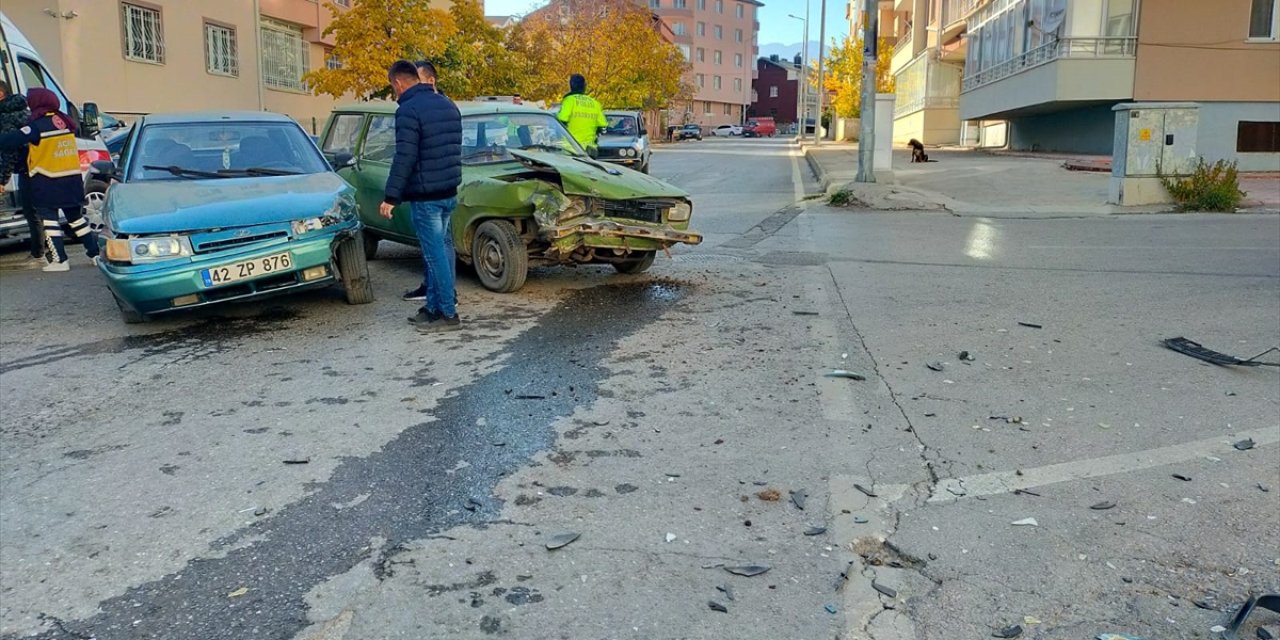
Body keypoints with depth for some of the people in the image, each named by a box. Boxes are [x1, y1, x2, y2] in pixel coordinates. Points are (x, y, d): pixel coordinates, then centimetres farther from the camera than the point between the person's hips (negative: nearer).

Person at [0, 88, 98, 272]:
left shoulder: (38, 125, -13)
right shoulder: (64, 121, 7)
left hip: (48, 183, -6)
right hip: (72, 179, 6)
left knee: (49, 220, 0)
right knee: (76, 218, 16)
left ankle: (60, 260, -3)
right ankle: (95, 253, 16)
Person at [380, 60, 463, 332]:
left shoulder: (409, 110, -14)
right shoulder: (447, 104, 12)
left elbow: (404, 158, -20)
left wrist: (391, 197, -17)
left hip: (425, 196, -9)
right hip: (449, 192, 9)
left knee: (435, 254, -4)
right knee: (441, 250, 13)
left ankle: (448, 314, 0)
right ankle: (435, 307, 19)